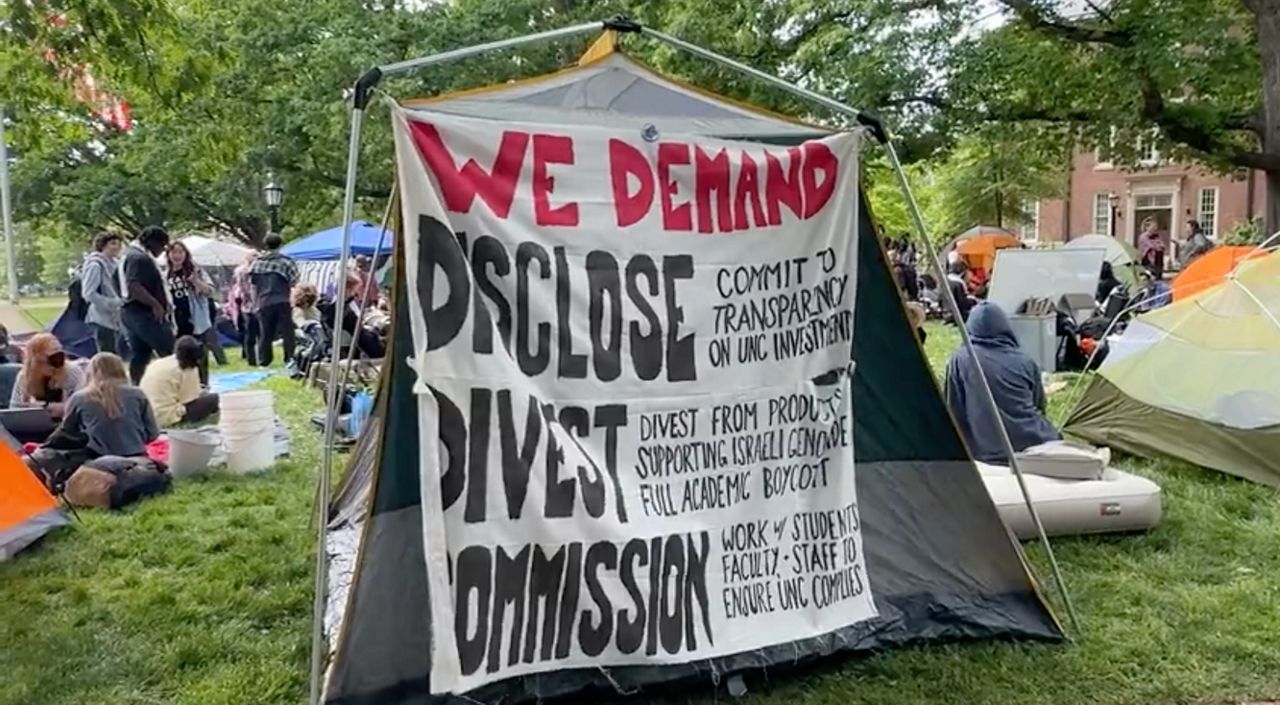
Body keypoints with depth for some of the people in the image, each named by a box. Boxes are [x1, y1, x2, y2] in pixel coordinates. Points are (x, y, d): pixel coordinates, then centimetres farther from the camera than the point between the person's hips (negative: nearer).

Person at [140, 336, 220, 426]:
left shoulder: (158, 363, 12)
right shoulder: (188, 370, -9)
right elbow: (189, 401, -9)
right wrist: (203, 394, 12)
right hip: (167, 418, -8)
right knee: (212, 399, -2)